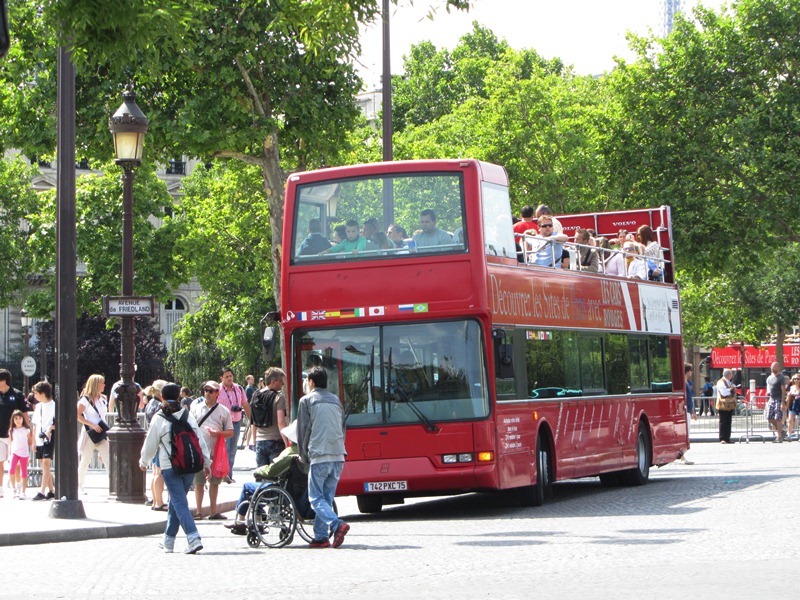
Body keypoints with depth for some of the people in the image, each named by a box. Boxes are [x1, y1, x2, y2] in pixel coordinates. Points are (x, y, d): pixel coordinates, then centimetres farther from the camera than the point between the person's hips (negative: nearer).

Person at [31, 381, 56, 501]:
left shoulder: (53, 405, -6)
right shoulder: (38, 406, 15)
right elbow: (35, 425, 17)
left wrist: (51, 428, -23)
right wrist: (34, 441, 14)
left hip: (49, 440, -7)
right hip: (39, 440, 7)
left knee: (46, 463, -15)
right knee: (44, 466, 9)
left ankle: (42, 492, -19)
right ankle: (51, 490, 17)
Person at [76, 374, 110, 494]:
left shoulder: (102, 399, 13)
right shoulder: (86, 399, -7)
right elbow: (78, 415, -13)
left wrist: (105, 428, 10)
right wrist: (92, 425, -20)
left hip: (101, 432, 5)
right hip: (89, 433, -5)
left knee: (109, 459, -5)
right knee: (85, 461, 4)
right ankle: (79, 485, 18)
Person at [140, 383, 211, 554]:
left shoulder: (159, 419, -6)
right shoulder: (188, 416, 5)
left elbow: (150, 445, 2)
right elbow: (201, 442, 7)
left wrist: (143, 462, 20)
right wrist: (206, 463, 17)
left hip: (170, 467, -4)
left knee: (180, 503, -7)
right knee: (175, 502, 18)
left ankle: (193, 538, -22)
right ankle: (168, 540, 27)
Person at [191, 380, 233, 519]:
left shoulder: (224, 411, 7)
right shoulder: (196, 408, 8)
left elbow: (230, 433, 6)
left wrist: (218, 433, -13)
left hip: (216, 452, 0)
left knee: (214, 482, 6)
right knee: (198, 482, 0)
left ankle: (213, 511, 14)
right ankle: (199, 511, 7)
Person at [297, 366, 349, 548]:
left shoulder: (306, 400, 2)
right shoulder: (336, 400, 19)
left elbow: (303, 430, 2)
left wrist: (304, 456, 13)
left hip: (319, 456, -5)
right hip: (339, 455, 5)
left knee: (316, 498, -3)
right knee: (327, 497, 11)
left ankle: (336, 525, -24)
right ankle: (321, 536, 8)